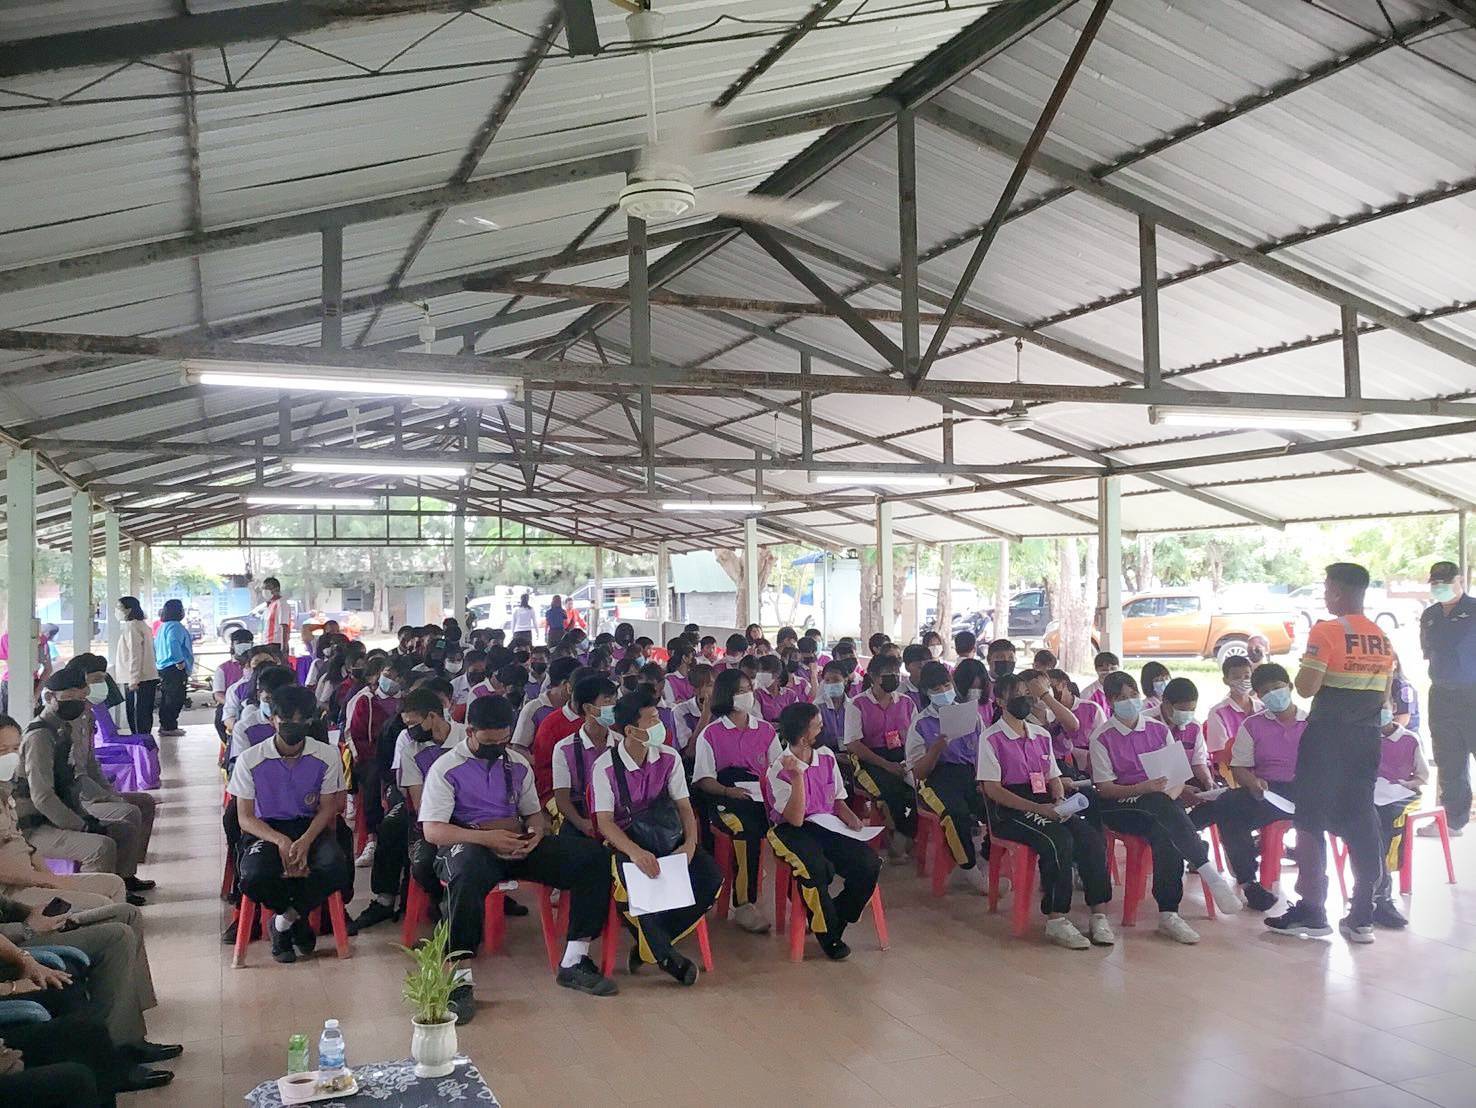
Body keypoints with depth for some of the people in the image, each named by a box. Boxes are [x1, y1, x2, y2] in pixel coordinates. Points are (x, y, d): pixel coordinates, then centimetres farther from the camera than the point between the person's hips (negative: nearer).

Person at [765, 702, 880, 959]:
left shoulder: (827, 756, 6)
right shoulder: (779, 771, -11)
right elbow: (795, 820, -19)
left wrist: (851, 819, -4)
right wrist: (797, 776, -28)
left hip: (828, 826, 5)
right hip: (793, 832, -5)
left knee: (869, 863, -21)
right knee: (817, 869, -36)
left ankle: (835, 923, 1)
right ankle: (827, 935, -10)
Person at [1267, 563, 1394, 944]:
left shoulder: (1325, 632, -14)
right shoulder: (1383, 639, 8)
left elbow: (1305, 687, -18)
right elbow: (1384, 698, 12)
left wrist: (1305, 663, 0)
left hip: (1327, 737, -6)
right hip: (1368, 739, 6)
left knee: (1311, 821, 4)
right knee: (1361, 822, 10)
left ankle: (1311, 911, 7)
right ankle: (1362, 917, 12)